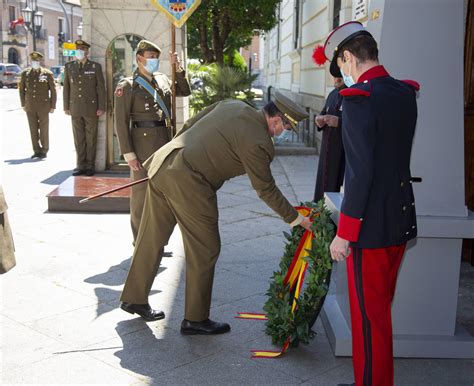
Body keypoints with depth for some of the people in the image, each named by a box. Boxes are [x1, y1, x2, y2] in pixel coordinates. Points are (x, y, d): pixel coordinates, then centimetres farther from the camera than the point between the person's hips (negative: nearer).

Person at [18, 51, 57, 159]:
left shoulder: (47, 73, -5)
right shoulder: (25, 73, 3)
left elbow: (53, 91, -3)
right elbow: (21, 89, 11)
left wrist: (52, 106, -6)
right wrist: (23, 104, 7)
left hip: (43, 106, -3)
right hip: (30, 107, 3)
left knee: (44, 129, 1)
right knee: (33, 129, 5)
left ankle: (44, 151, 13)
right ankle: (37, 151, 14)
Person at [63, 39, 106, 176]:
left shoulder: (95, 67, -1)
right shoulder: (69, 67, 7)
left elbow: (101, 87, -3)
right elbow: (66, 87, 9)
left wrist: (101, 107, -8)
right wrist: (66, 107, 6)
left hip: (91, 109, -3)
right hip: (75, 109, 3)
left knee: (91, 138, 3)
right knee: (78, 138, 5)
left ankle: (90, 165, 10)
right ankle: (81, 165, 11)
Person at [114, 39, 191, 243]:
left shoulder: (163, 79, 13)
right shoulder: (127, 86, -5)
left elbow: (185, 91, 26)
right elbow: (121, 121, -9)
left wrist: (178, 68, 11)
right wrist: (128, 153, -15)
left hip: (165, 140, 6)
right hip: (142, 142, -6)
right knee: (141, 190, -1)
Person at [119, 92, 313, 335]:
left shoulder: (233, 105, 13)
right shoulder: (258, 142, -10)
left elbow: (188, 126, 19)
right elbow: (266, 190, -3)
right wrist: (296, 219, 8)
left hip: (163, 166, 9)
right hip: (188, 184, -9)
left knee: (152, 238, 20)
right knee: (205, 250, 5)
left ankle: (134, 298, 36)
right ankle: (195, 319, 15)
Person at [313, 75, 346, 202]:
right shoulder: (333, 94, 13)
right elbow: (323, 114, 25)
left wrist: (339, 122, -26)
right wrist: (319, 120, 2)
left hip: (344, 157, -8)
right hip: (327, 152, 8)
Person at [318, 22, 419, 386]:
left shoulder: (359, 98, -18)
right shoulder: (404, 93, 7)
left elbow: (360, 172, -22)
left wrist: (344, 233, -16)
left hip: (370, 227, -8)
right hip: (401, 221, 9)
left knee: (369, 316, 4)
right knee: (381, 309, 21)